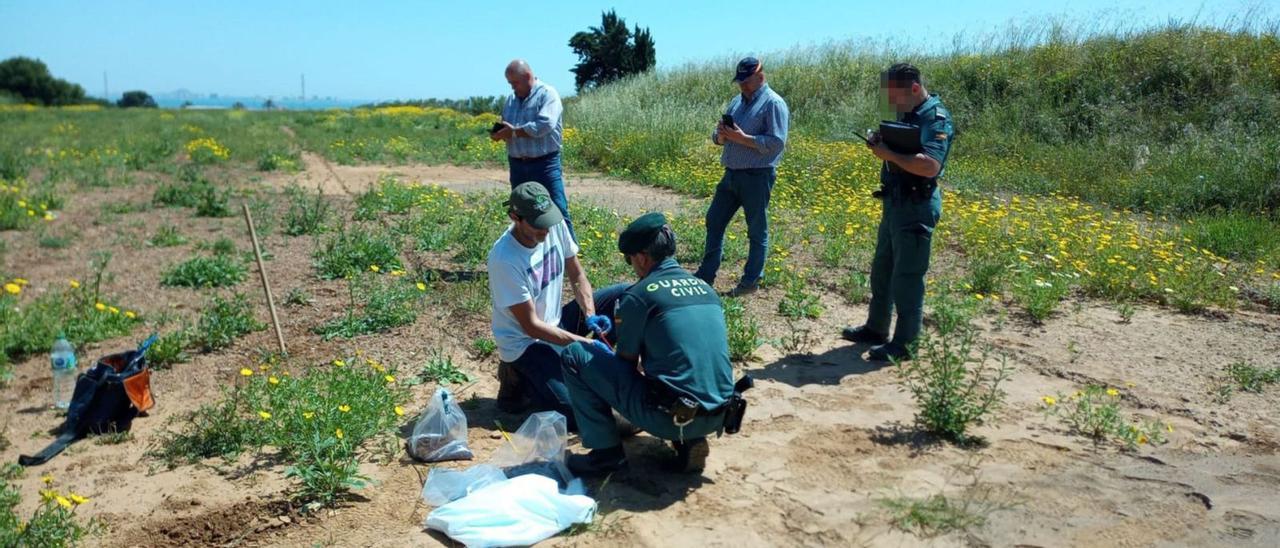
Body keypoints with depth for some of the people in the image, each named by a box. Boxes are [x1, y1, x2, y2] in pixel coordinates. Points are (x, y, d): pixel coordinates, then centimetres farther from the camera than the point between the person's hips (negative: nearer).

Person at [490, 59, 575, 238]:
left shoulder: (547, 94, -7)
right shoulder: (511, 99, 14)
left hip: (545, 164, -7)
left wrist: (514, 132, -16)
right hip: (517, 165, 7)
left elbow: (545, 125, -22)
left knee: (557, 210, -7)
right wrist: (499, 133, -7)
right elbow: (506, 129, 18)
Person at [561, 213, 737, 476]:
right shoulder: (705, 288, 12)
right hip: (716, 419, 7)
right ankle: (690, 441, 15)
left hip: (669, 419, -6)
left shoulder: (639, 295, -7)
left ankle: (607, 452, 7)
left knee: (575, 356, 3)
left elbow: (627, 362, 5)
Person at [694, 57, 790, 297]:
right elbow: (717, 138, 17)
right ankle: (706, 275, 21)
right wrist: (721, 134, -7)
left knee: (757, 230, 4)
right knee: (714, 221, 11)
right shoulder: (736, 101, 15)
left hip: (757, 177, -8)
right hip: (731, 174, 8)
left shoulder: (773, 103, -9)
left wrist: (742, 138, -21)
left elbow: (776, 143, -19)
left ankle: (751, 280, 14)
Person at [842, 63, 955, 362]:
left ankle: (904, 343, 6)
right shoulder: (907, 114, 12)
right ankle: (876, 328, 31)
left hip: (916, 206, -10)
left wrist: (889, 154, -23)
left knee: (907, 276, -3)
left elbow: (930, 166, -30)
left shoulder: (936, 118, -17)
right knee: (882, 269, 18)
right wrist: (881, 144, -2)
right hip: (894, 202, 10)